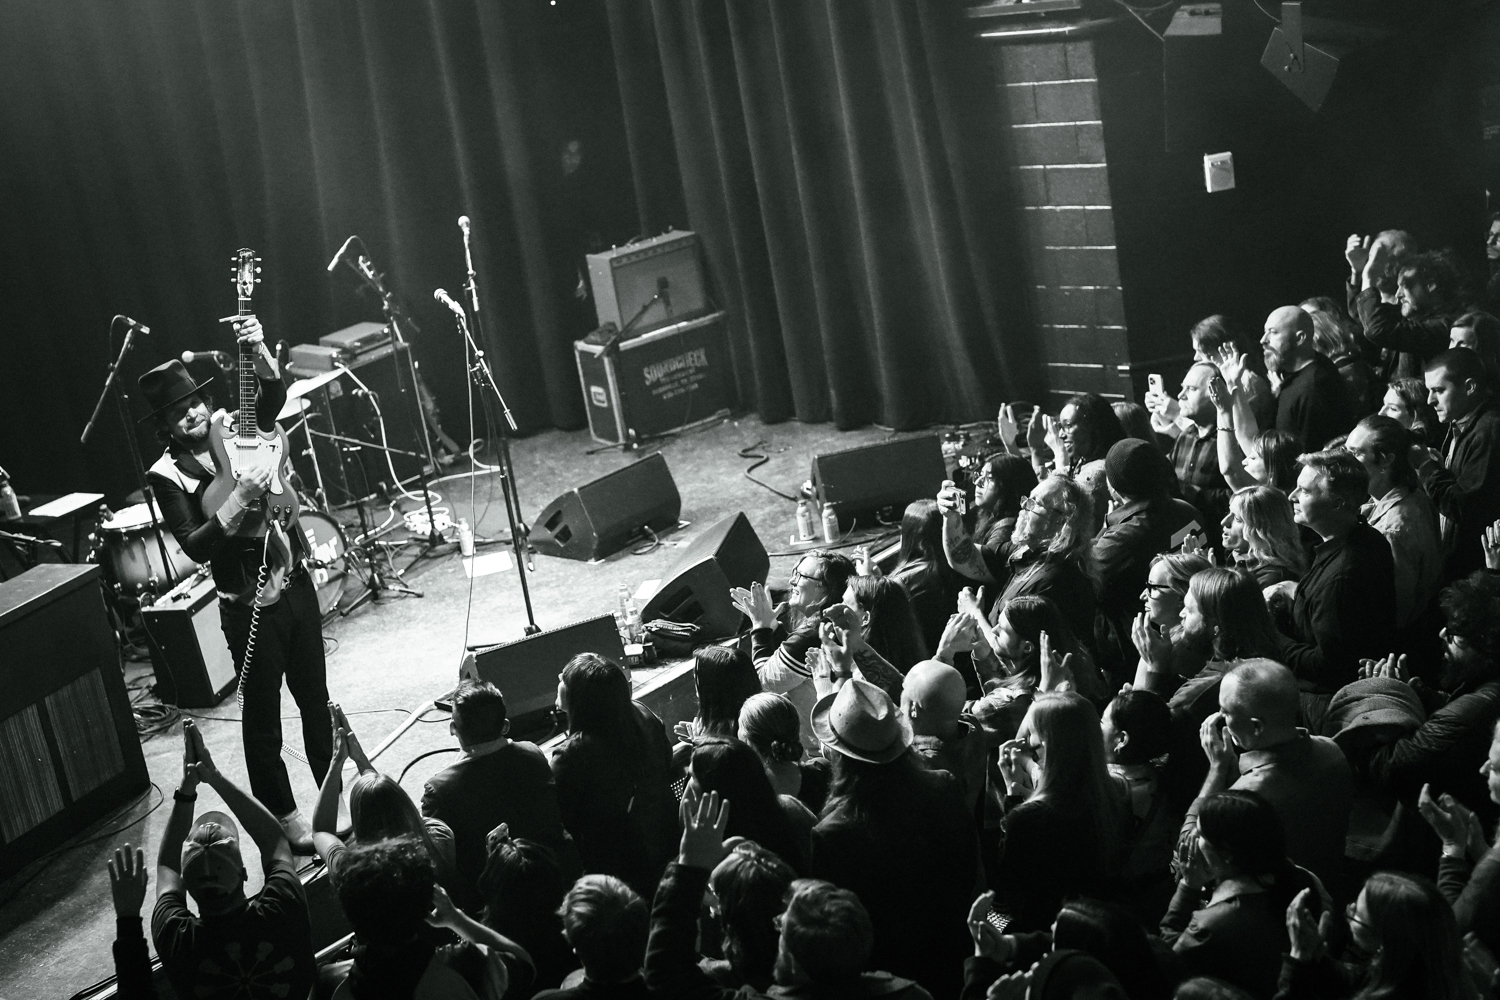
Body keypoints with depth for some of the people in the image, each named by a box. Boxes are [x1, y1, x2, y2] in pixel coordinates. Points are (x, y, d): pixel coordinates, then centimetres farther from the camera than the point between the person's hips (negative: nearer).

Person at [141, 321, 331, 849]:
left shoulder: (234, 427, 3)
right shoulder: (166, 475, -10)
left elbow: (273, 393, -10)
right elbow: (197, 546, -20)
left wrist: (258, 351, -27)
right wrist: (240, 498, -29)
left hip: (295, 582, 5)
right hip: (249, 606, -5)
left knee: (315, 696, 17)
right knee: (263, 717, 7)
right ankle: (284, 818, 20)